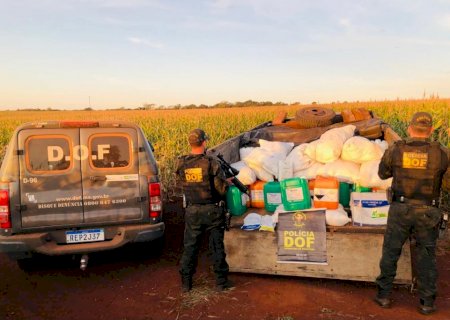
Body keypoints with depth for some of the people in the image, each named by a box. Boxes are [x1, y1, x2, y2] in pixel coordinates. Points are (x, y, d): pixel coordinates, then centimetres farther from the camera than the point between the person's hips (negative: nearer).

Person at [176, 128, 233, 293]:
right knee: (217, 246, 11)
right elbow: (222, 188, -14)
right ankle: (221, 281, 20)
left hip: (192, 211, 3)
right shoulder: (212, 162, -16)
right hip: (212, 210, -2)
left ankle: (185, 282, 22)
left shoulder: (181, 163, -6)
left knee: (190, 247, 14)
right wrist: (228, 182, 7)